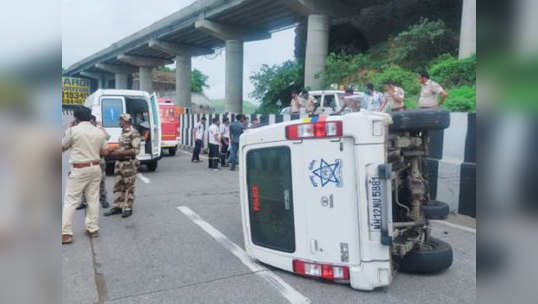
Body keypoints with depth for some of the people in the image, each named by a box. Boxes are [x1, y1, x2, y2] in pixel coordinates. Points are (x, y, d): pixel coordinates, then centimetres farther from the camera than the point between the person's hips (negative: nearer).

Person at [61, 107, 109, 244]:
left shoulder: (72, 130, -8)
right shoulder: (99, 132, 4)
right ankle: (93, 229, 19)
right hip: (95, 168, 5)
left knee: (70, 201, 1)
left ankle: (66, 233, 0)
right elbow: (104, 152, 10)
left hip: (78, 169, -4)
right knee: (93, 199, 12)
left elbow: (62, 148, 4)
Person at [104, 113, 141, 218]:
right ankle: (117, 207, 20)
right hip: (119, 162, 8)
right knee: (118, 186, 12)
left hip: (129, 164, -8)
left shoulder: (134, 133, -13)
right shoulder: (123, 132, 14)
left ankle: (128, 208, 9)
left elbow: (136, 150, -19)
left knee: (128, 187, 0)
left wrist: (119, 153, -19)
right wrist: (114, 152, 6)